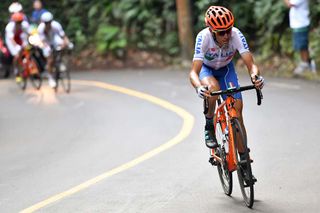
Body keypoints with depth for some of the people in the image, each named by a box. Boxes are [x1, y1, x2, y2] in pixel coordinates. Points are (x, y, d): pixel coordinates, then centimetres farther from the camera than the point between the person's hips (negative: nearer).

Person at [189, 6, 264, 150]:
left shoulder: (236, 35, -32)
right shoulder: (204, 37, -36)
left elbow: (250, 64, -37)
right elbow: (193, 72, -41)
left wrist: (255, 76, -60)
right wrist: (199, 87, -62)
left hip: (226, 69, 2)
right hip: (206, 68, -2)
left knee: (237, 108, -14)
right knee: (213, 88, -36)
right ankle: (209, 126, -11)